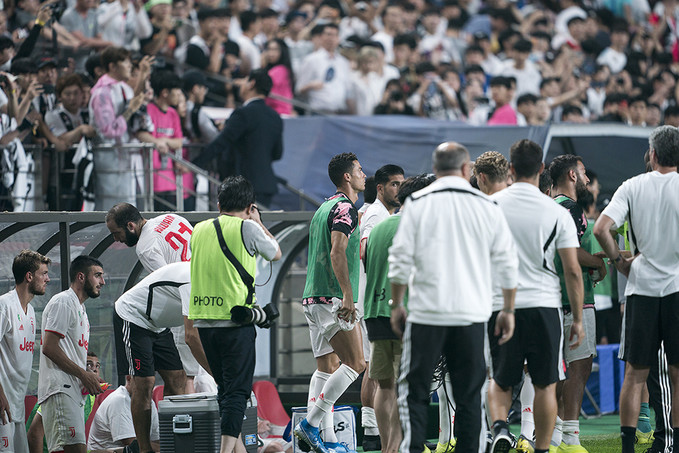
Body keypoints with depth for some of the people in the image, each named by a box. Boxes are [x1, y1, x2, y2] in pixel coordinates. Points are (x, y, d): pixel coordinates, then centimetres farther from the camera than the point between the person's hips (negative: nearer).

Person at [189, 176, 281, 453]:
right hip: (235, 320, -6)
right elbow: (276, 254, 11)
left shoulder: (199, 230, 10)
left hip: (203, 319, 6)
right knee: (237, 390, -7)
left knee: (225, 387, 17)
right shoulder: (247, 228, -6)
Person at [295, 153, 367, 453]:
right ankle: (311, 423, -13)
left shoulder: (324, 208, 19)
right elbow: (337, 253, -21)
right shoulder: (345, 208, -10)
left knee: (326, 367, 8)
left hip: (313, 298, 10)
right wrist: (348, 296, -23)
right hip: (333, 299, -10)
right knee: (355, 363, -8)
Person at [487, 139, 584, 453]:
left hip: (499, 305, 1)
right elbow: (572, 270, -3)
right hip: (543, 305, -1)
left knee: (500, 379, 15)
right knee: (545, 384, 9)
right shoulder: (557, 213, -3)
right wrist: (578, 319, 4)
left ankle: (499, 425, -11)